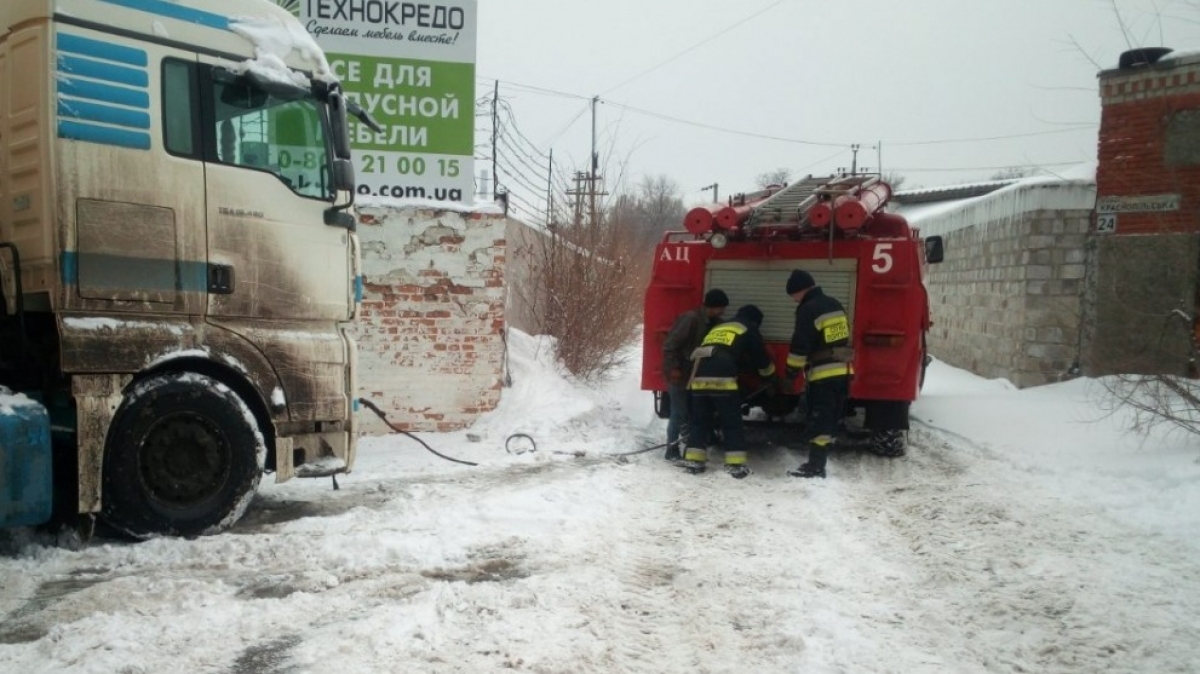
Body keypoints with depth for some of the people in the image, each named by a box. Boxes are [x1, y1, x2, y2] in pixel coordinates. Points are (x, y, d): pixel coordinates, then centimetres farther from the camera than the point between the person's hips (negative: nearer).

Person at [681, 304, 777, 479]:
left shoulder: (717, 328, 34)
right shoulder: (749, 330, 18)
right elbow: (761, 358, 21)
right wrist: (772, 377, 39)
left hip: (699, 378, 5)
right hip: (723, 380, -5)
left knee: (700, 421, 13)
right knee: (732, 423, 3)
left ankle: (693, 461, 9)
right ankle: (736, 465, 0)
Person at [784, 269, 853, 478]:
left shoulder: (808, 310, -13)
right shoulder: (836, 305, 14)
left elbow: (800, 345, -14)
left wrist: (792, 370, -3)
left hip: (822, 374, -8)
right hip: (842, 371, 8)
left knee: (818, 421, -7)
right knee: (830, 419, 12)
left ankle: (815, 466, -8)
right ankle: (818, 463, 17)